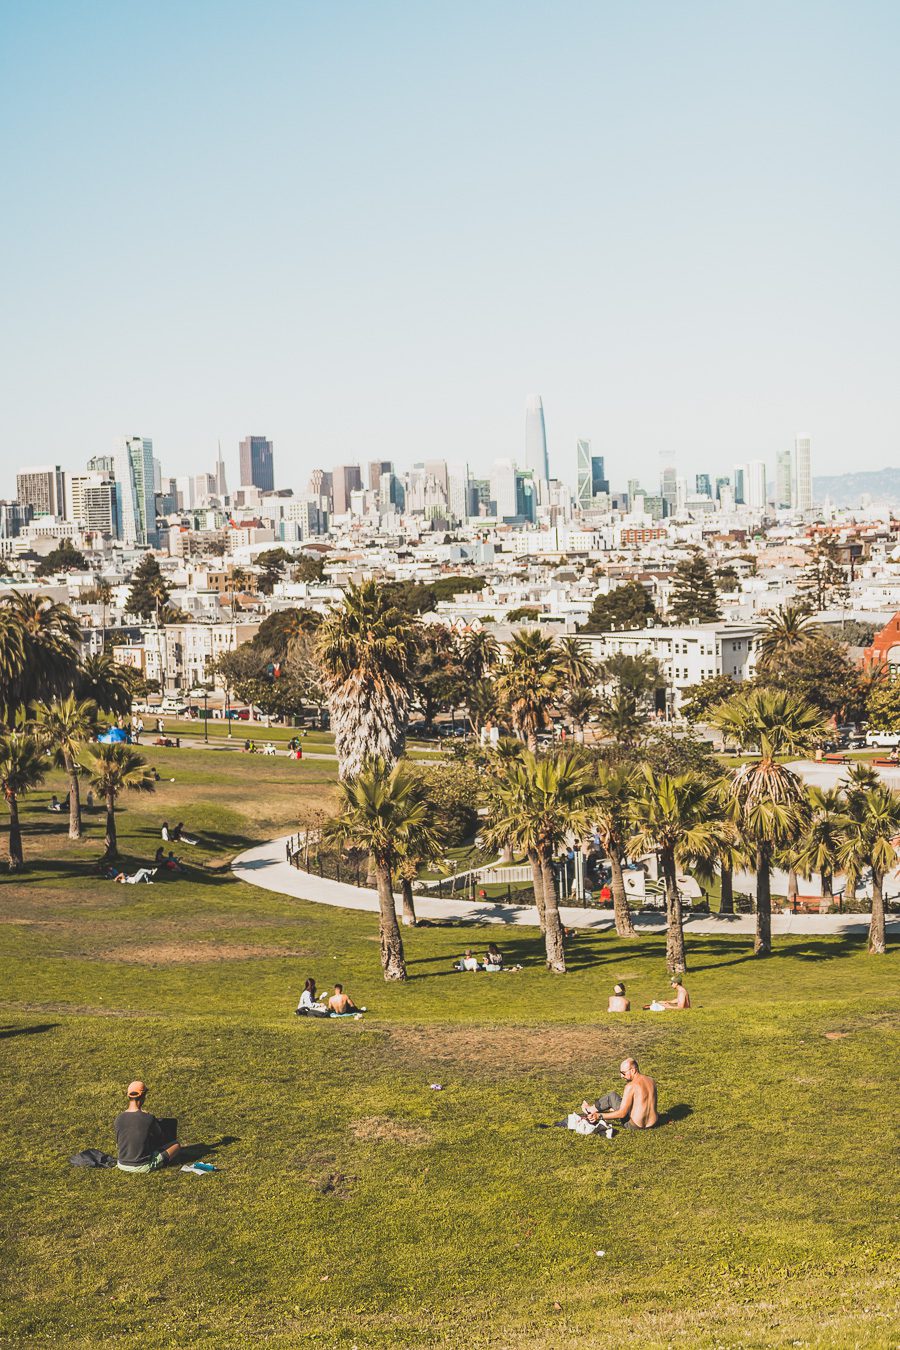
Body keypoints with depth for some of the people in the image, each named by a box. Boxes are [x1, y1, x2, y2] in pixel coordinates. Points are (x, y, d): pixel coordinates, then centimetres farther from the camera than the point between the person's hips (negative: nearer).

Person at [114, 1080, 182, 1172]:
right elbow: (160, 1136, -1)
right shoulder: (149, 1118, -20)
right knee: (176, 1145, 8)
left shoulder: (119, 1118, -8)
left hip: (122, 1165, 5)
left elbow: (117, 1146, 5)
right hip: (143, 1167, -5)